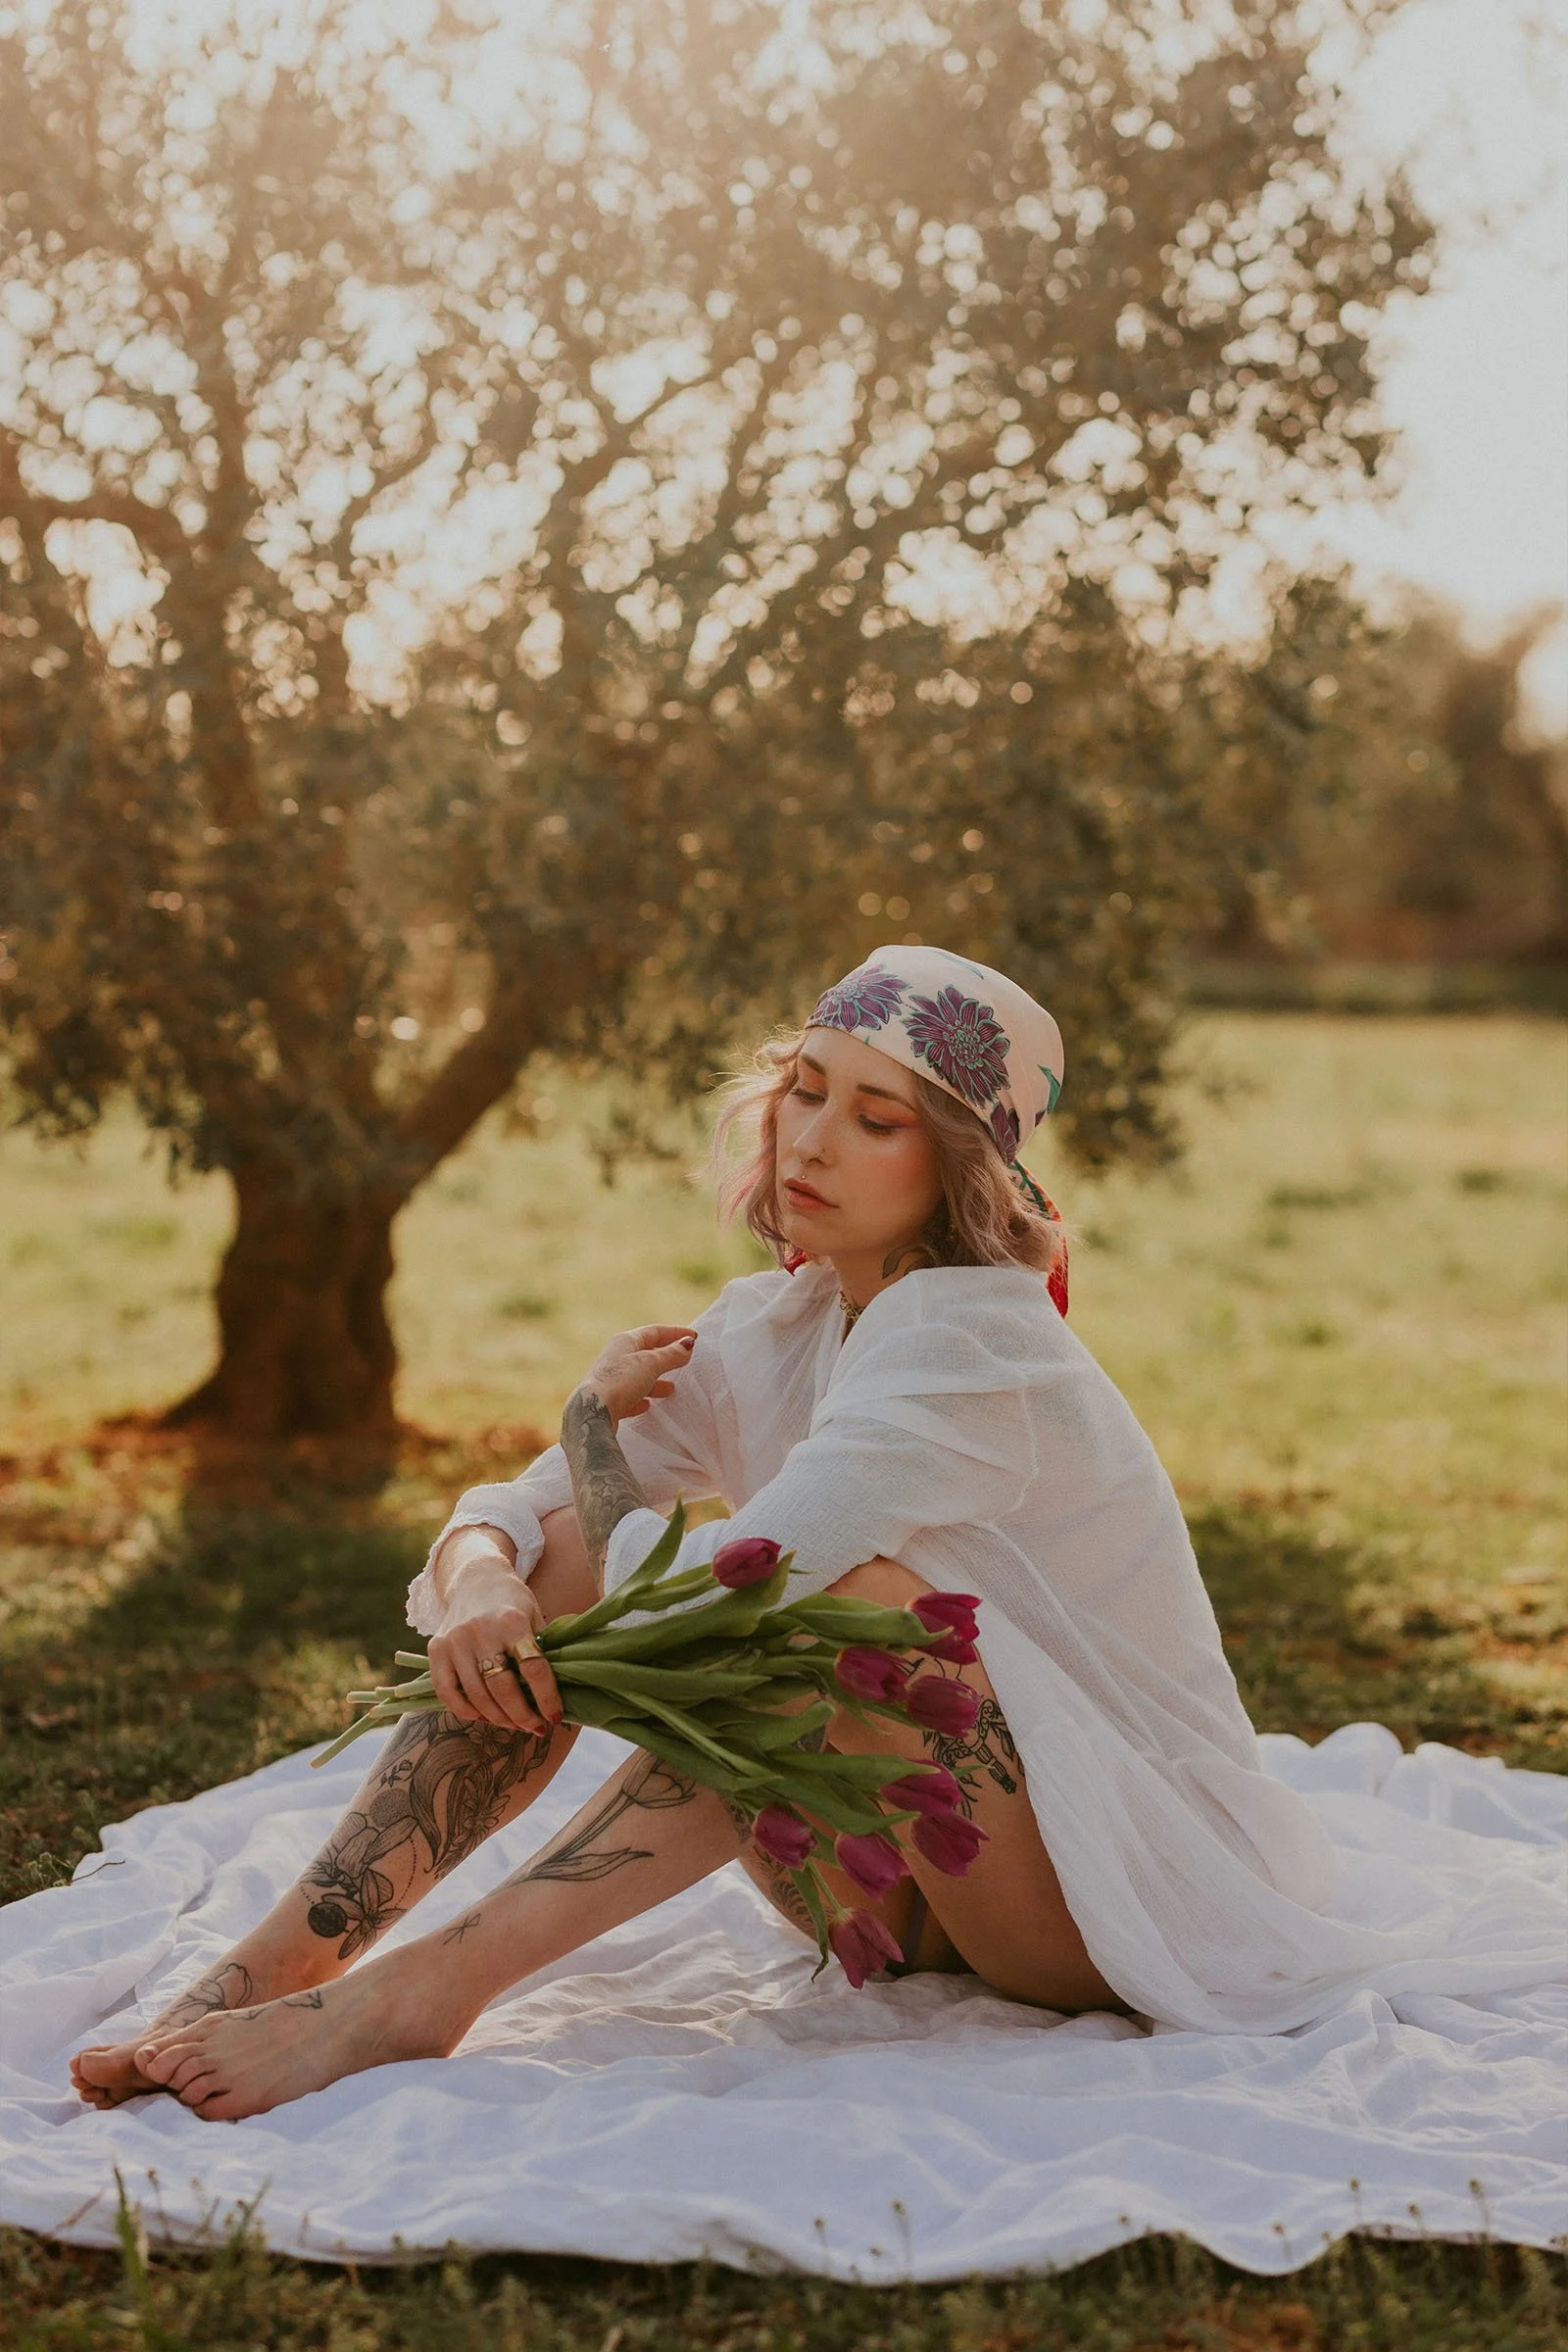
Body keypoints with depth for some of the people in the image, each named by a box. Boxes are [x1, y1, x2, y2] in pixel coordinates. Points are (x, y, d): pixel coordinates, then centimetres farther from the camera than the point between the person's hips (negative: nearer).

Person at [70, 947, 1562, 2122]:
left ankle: (421, 1993, -38)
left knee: (850, 1595, -34)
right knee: (562, 1557, -9)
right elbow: (500, 1511, -6)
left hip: (1136, 1898, -7)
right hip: (909, 1895, 7)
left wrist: (599, 1432, -16)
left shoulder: (976, 1340, -23)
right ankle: (280, 1966, -22)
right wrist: (478, 1576, -29)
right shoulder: (767, 1331, 1)